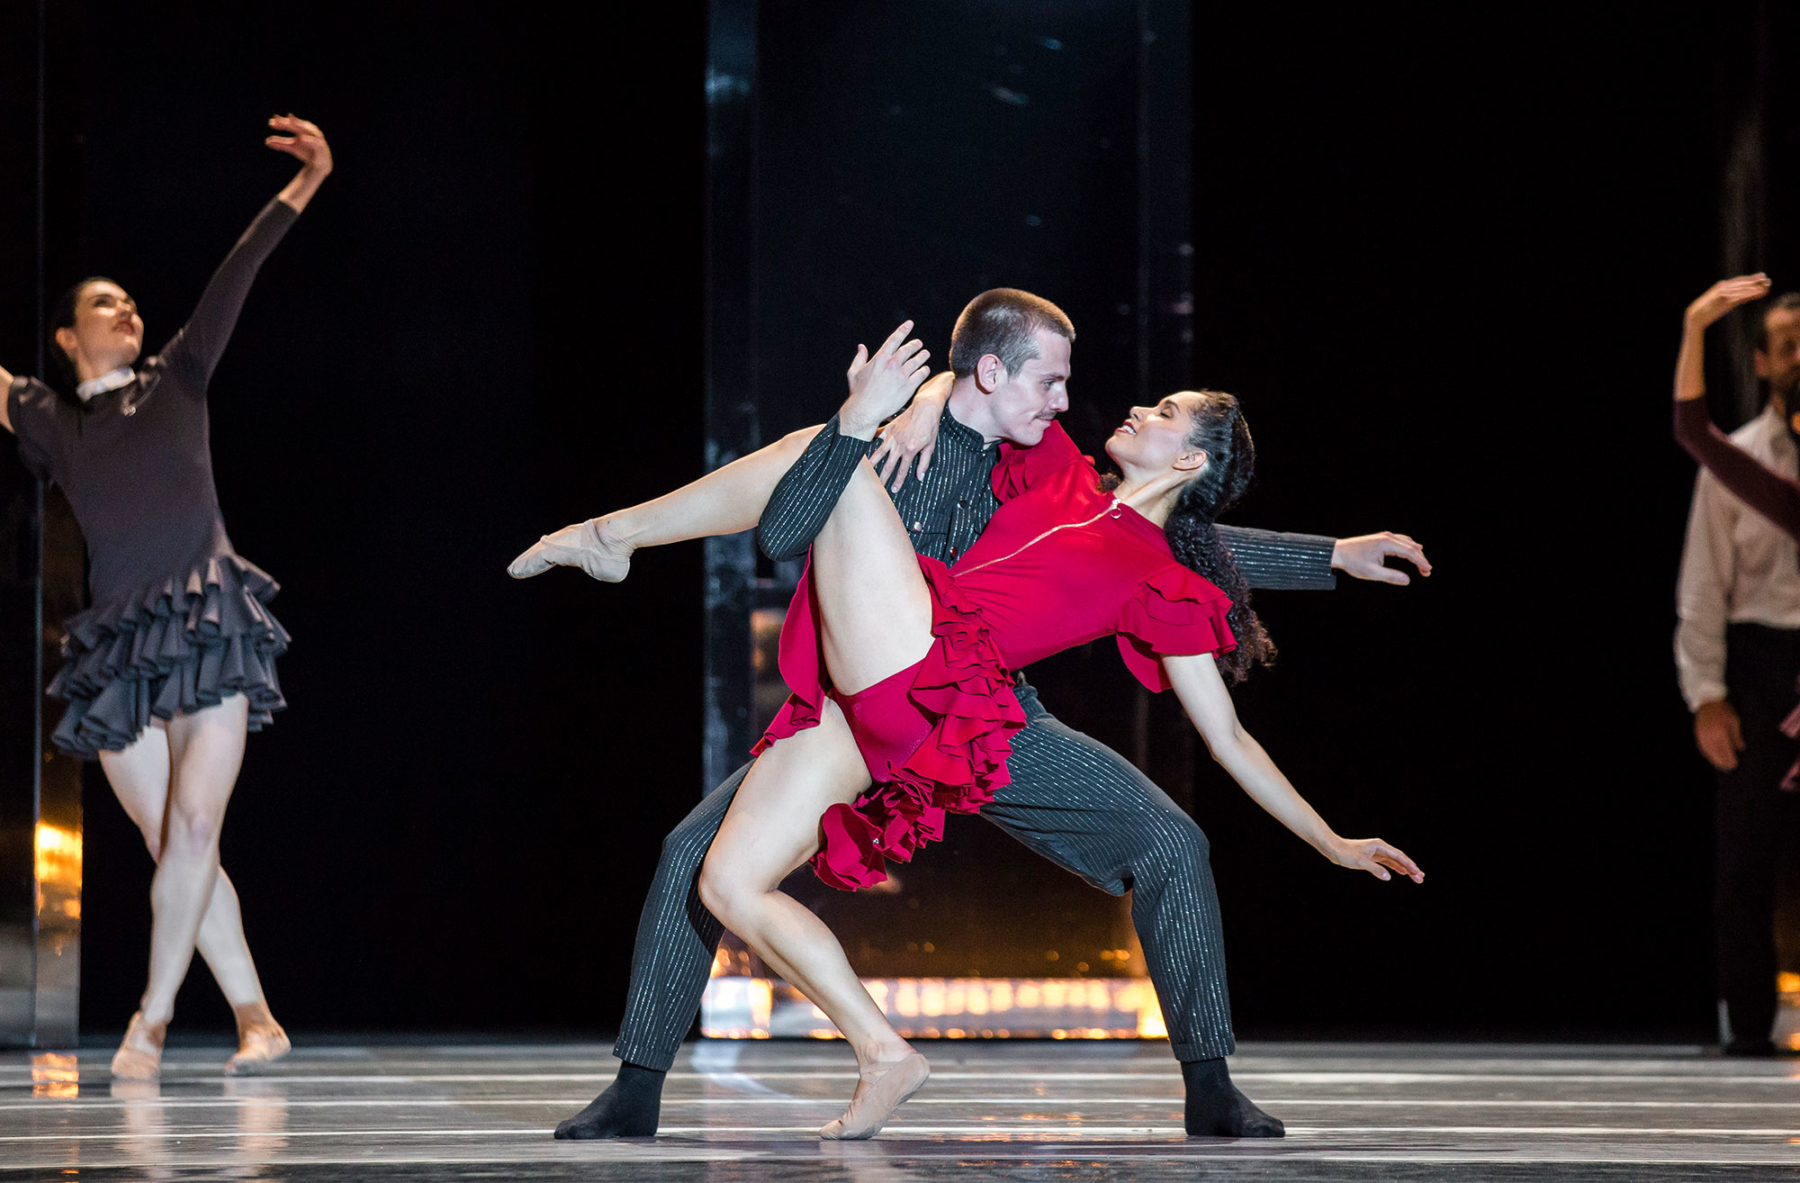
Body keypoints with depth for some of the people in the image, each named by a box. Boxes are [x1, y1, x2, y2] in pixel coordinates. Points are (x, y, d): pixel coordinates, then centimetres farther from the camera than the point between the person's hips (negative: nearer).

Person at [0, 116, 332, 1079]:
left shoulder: (176, 382, 13)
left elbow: (232, 285, 5)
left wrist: (299, 191, -3)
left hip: (208, 620, -2)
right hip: (121, 640, 2)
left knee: (193, 825, -13)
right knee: (172, 841, 0)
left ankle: (153, 1014, -4)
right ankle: (253, 1015, 6)